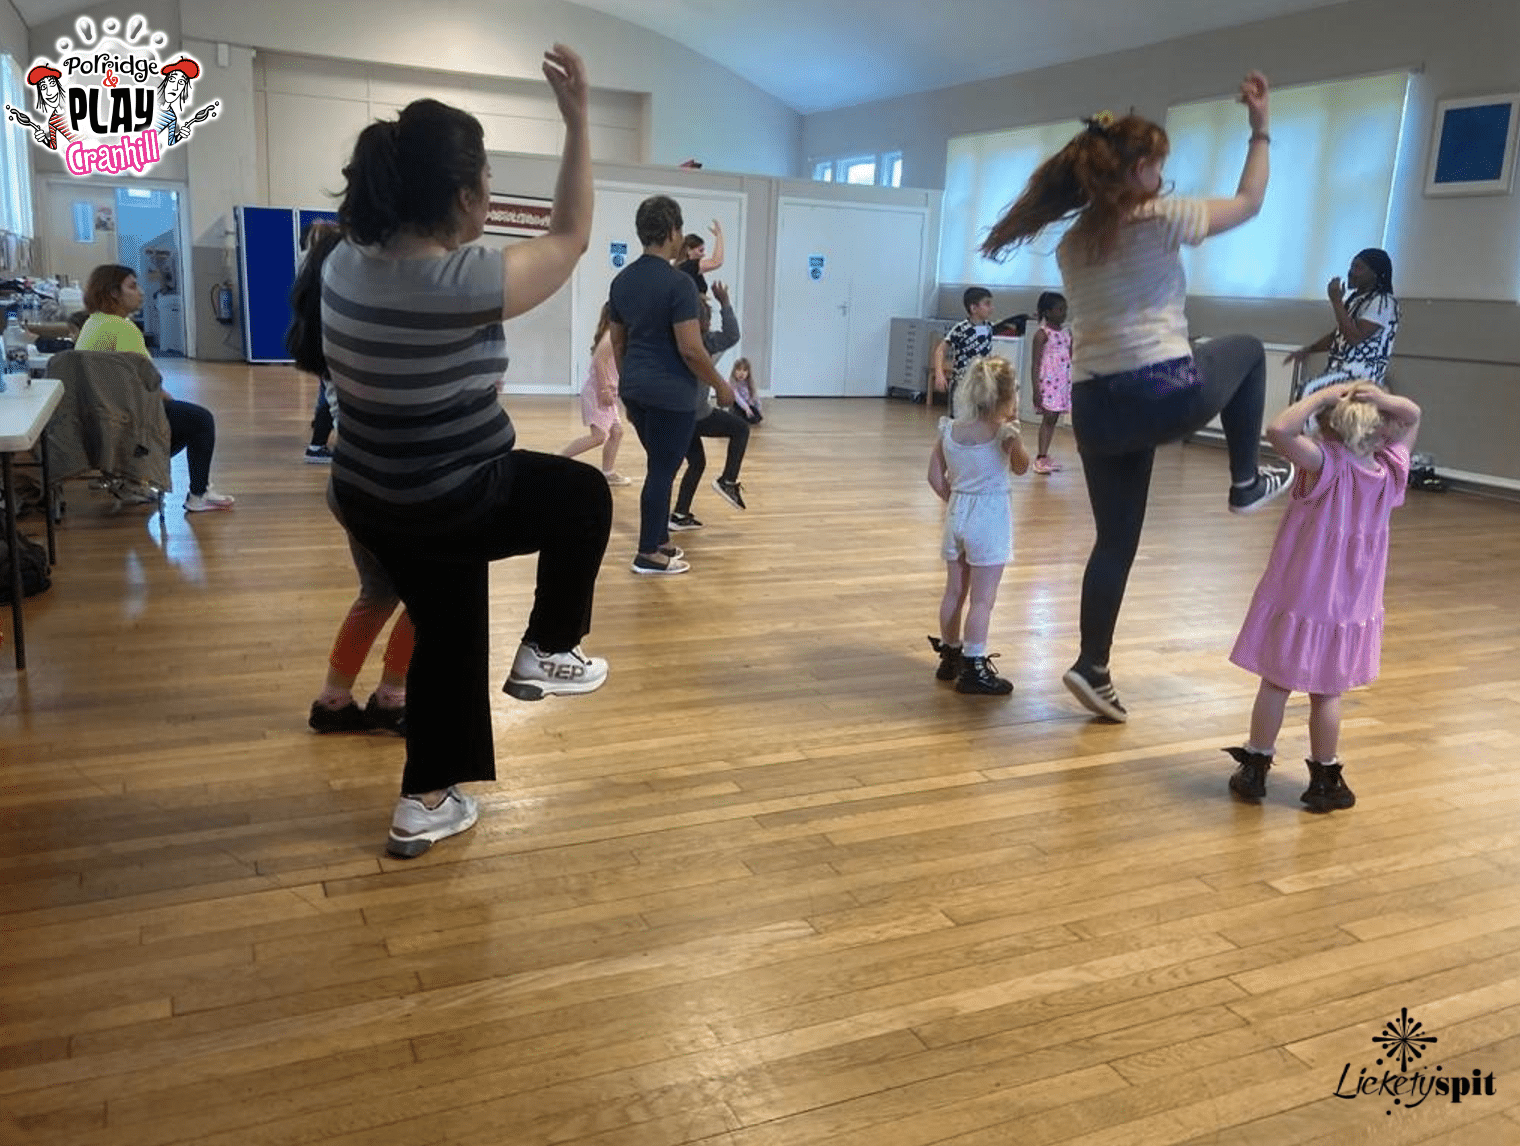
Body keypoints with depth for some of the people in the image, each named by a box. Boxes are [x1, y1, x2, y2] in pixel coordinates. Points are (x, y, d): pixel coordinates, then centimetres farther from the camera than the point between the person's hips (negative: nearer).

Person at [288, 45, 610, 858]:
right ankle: (548, 652, 23)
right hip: (451, 505, -7)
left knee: (447, 635, 22)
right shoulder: (465, 285, -26)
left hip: (370, 500, 8)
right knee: (584, 495, 17)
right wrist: (578, 119, -8)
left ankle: (424, 804, 30)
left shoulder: (346, 261, -4)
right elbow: (570, 236, -13)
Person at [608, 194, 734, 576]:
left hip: (636, 389, 8)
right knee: (662, 471, 1)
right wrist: (720, 385, -6)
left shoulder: (621, 281, 8)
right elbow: (690, 349, -19)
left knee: (659, 467, 19)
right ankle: (648, 554, 9)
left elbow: (618, 344, 13)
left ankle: (659, 540, 27)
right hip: (670, 393, -8)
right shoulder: (678, 282, -17)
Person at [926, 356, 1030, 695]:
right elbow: (1021, 467, 4)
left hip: (957, 512, 6)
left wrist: (954, 500, 15)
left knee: (954, 591, 16)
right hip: (990, 517, -6)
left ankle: (950, 656, 28)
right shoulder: (1004, 434, -14)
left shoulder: (949, 429, 0)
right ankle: (972, 668, 2)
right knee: (983, 598, -1)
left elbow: (935, 476, 3)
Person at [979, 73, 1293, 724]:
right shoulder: (1162, 218, -3)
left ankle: (1093, 668, 13)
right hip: (1165, 394, -6)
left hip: (1095, 408, 6)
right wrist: (1260, 128, 21)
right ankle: (1246, 483, 28)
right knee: (1247, 351, 27)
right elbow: (1250, 202, 12)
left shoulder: (1072, 244, 14)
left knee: (1115, 540, 15)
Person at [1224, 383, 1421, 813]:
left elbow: (1279, 429, -34)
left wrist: (1324, 395, -23)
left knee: (1275, 685, 10)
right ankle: (1324, 781, 23)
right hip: (1349, 606, 3)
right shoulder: (1391, 471, -7)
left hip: (1297, 598, -3)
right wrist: (1384, 400, -12)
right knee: (1328, 696, 14)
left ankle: (1255, 768, 21)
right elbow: (1413, 417, 8)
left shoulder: (1327, 465, -21)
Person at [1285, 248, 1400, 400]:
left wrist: (1336, 301, -17)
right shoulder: (1355, 299, 18)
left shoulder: (1383, 302, -11)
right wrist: (1307, 350, 15)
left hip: (1362, 376, -10)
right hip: (1340, 370, 10)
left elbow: (1354, 337, -22)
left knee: (1308, 390, -26)